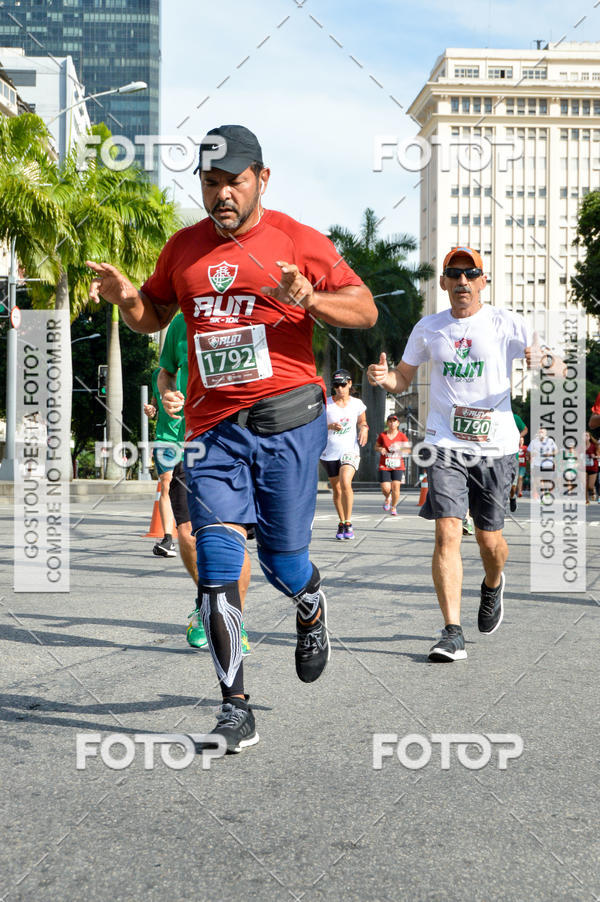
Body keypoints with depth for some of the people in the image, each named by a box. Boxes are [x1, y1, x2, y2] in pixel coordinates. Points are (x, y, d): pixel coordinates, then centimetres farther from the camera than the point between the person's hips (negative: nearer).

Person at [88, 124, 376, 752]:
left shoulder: (297, 241, 1)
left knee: (282, 559, 3)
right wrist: (126, 299, 2)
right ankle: (235, 708, 1)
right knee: (216, 569, -7)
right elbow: (154, 316, 25)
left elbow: (366, 311, 2)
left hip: (287, 418, -2)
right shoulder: (184, 247, 12)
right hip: (212, 425, 3)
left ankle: (311, 610, 41)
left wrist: (311, 300, -17)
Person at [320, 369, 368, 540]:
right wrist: (330, 426, -20)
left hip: (350, 450, -1)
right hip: (329, 453, 1)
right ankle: (341, 523, 27)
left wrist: (364, 428, -3)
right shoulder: (326, 404, -2)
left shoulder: (357, 404, 4)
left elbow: (362, 421, 20)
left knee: (345, 483, -24)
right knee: (337, 490, 8)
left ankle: (348, 523, -13)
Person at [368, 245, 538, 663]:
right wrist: (384, 377, -7)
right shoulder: (428, 328, 8)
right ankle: (452, 632, -11)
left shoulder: (506, 323, 0)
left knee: (489, 539, 4)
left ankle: (493, 585, 40)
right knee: (447, 532, -13)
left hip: (495, 444, -1)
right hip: (445, 444, 1)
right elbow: (403, 378, 16)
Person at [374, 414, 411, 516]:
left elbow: (408, 449, 3)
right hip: (384, 466, 0)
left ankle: (393, 508, 10)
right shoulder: (382, 435, 2)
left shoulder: (402, 436, 1)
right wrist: (380, 449, -10)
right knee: (385, 489, -10)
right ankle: (387, 498, 27)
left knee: (396, 486, -11)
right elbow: (376, 447, 13)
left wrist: (400, 449, -18)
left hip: (398, 466, 0)